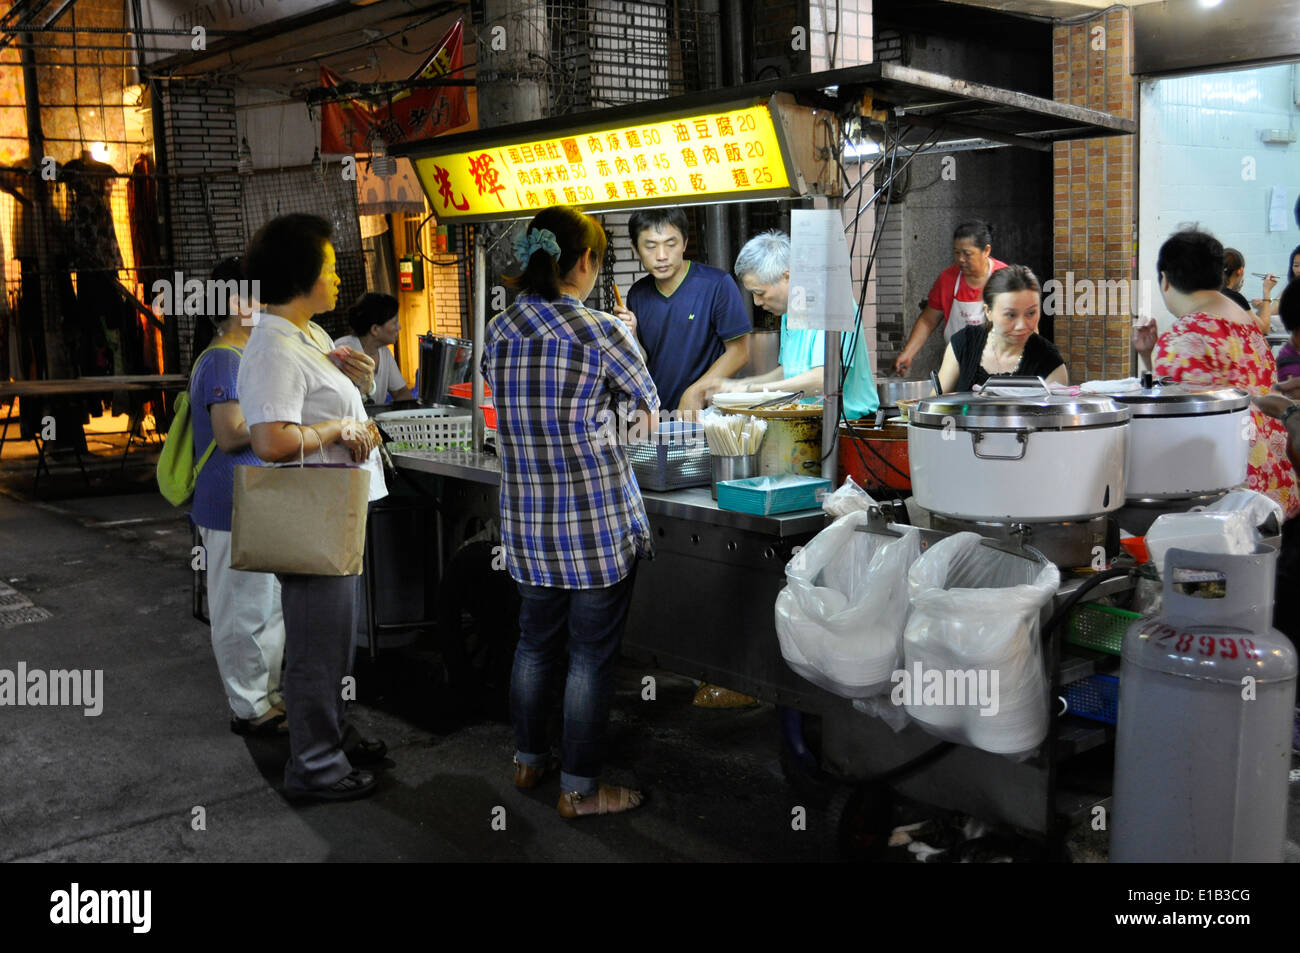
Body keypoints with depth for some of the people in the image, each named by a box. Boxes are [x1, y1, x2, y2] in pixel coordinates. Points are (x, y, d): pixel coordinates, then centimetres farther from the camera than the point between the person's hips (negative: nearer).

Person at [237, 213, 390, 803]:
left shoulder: (311, 334, 12)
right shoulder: (274, 348, -20)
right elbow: (272, 441, -31)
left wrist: (355, 377, 6)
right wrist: (342, 430, -19)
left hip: (336, 513, 11)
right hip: (311, 519, -11)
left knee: (335, 638, 23)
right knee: (317, 645, 1)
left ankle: (332, 734, 39)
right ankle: (313, 767, 14)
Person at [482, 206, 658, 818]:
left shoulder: (497, 331, 0)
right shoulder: (604, 333, -16)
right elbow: (647, 404, 1)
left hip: (525, 524, 6)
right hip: (599, 526, -6)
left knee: (535, 641, 21)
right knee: (592, 656, 7)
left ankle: (528, 760, 37)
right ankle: (578, 789, 20)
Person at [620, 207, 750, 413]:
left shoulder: (717, 284, -6)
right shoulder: (638, 294, 9)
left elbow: (739, 352, -3)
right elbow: (642, 365, 13)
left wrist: (695, 392, -11)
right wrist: (630, 336, -7)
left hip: (706, 410, -4)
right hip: (654, 411, 5)